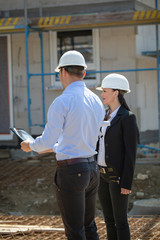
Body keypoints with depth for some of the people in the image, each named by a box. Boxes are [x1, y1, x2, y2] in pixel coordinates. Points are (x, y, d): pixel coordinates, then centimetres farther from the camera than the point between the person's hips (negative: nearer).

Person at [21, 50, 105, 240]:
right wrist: (51, 148, 28)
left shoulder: (62, 102, -15)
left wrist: (30, 146, 5)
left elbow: (47, 141, -18)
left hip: (70, 171, -8)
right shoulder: (97, 102, 9)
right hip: (92, 168, 8)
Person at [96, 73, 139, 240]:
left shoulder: (128, 118, -14)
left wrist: (127, 183, -18)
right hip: (103, 174, 8)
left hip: (118, 175, -8)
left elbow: (131, 152, -16)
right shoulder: (105, 116, 12)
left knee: (120, 220, -1)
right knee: (109, 219, 13)